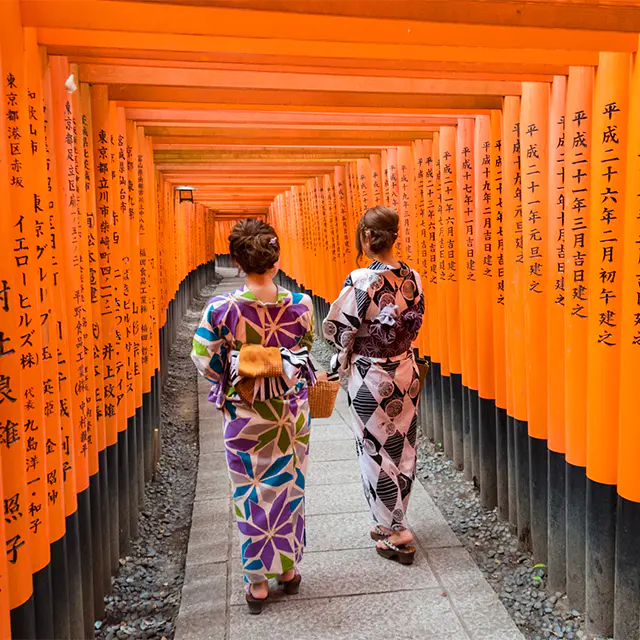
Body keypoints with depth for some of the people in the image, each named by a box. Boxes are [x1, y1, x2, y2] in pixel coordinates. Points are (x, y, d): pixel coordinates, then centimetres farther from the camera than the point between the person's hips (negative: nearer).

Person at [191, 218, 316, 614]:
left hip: (243, 414, -1)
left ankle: (258, 582, 25)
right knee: (289, 487, 18)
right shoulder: (300, 305, -12)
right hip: (291, 412, 2)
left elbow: (204, 359, -8)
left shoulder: (221, 309, -17)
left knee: (250, 493, 13)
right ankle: (289, 568, 35)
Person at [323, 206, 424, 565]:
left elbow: (336, 329, -14)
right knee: (403, 450, 16)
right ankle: (392, 524, 33)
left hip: (371, 377, -6)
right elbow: (415, 325, 9)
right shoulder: (413, 278, -2)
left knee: (377, 453, 8)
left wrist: (350, 348, 6)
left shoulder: (362, 280, -21)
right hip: (406, 371, 6)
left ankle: (396, 533, 17)